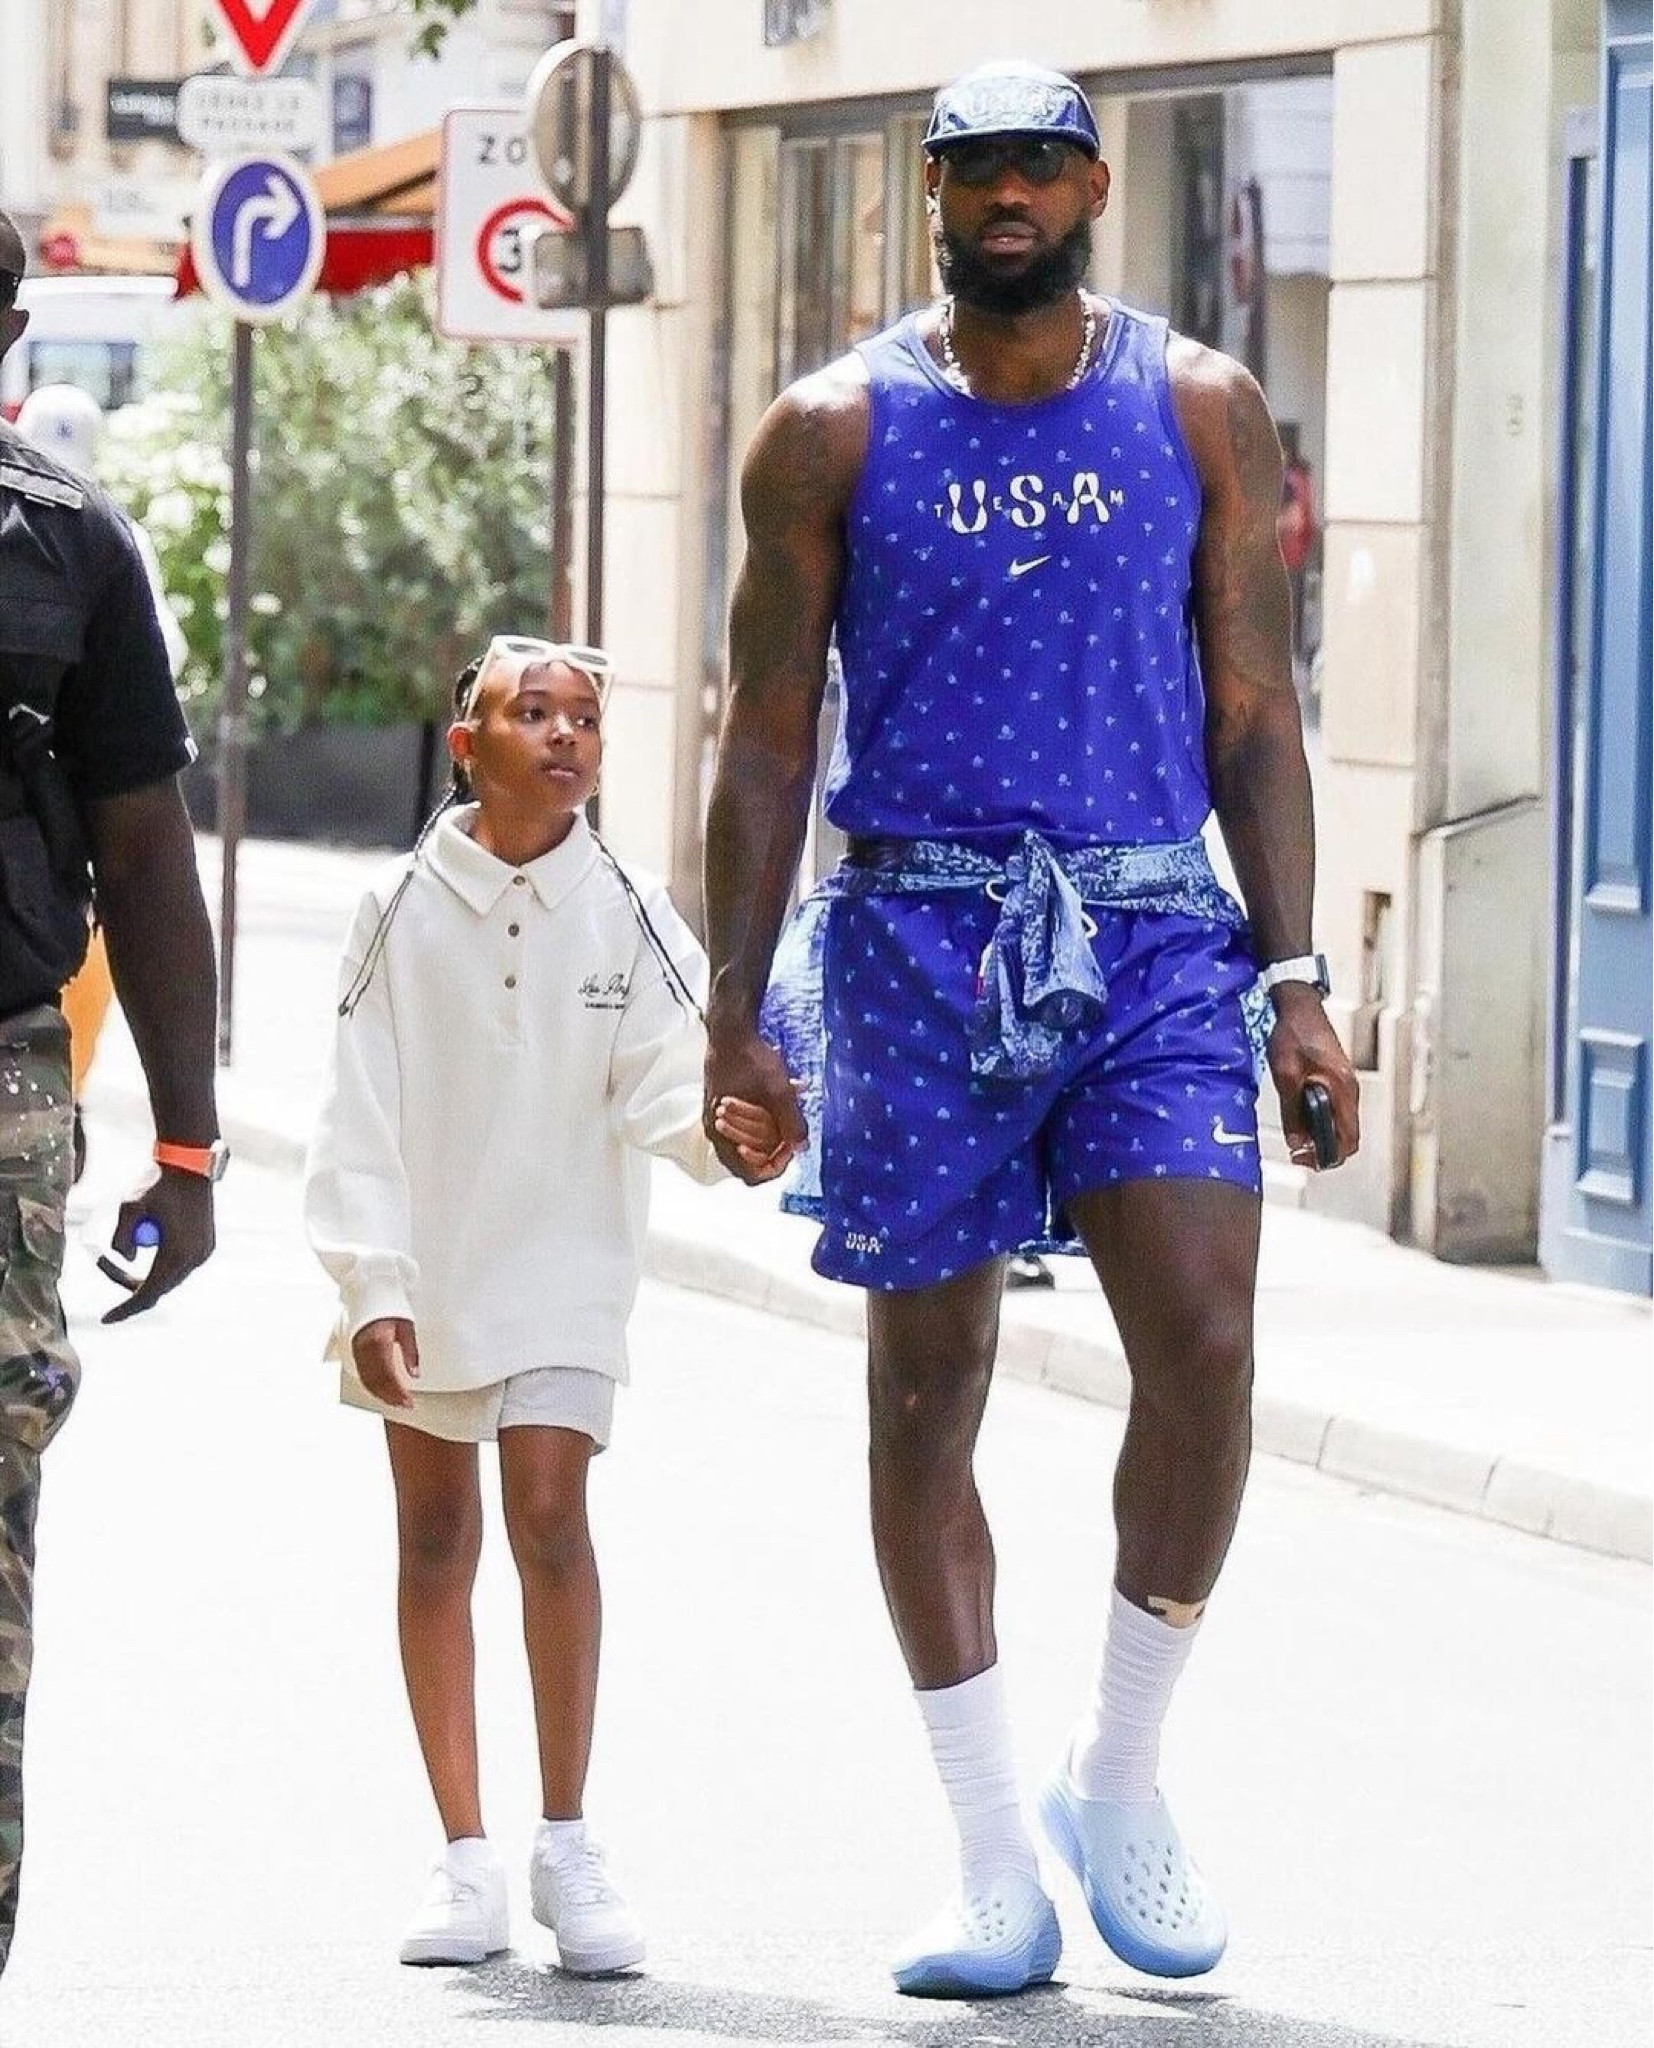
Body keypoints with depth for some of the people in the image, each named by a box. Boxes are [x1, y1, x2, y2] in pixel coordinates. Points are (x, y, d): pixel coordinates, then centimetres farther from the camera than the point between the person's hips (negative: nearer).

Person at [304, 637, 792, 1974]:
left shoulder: (629, 920, -2)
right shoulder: (405, 914, -2)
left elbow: (661, 1083, -11)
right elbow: (362, 1120, -2)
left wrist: (723, 1132, -34)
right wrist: (371, 1284, -9)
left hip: (564, 1273, -1)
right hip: (420, 1279, 2)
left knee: (551, 1512, -14)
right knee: (435, 1541, 6)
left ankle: (568, 1845, -6)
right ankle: (466, 1859, 13)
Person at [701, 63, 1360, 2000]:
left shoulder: (1201, 412, 8)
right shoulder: (832, 430, 5)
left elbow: (1255, 711, 9)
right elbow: (767, 736, 6)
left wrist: (1293, 981, 1)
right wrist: (735, 1008, 0)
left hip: (1151, 932, 0)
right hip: (915, 940, 0)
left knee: (1203, 1339, -16)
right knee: (928, 1385, 1)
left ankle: (1119, 1771, 4)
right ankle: (996, 1865, 9)